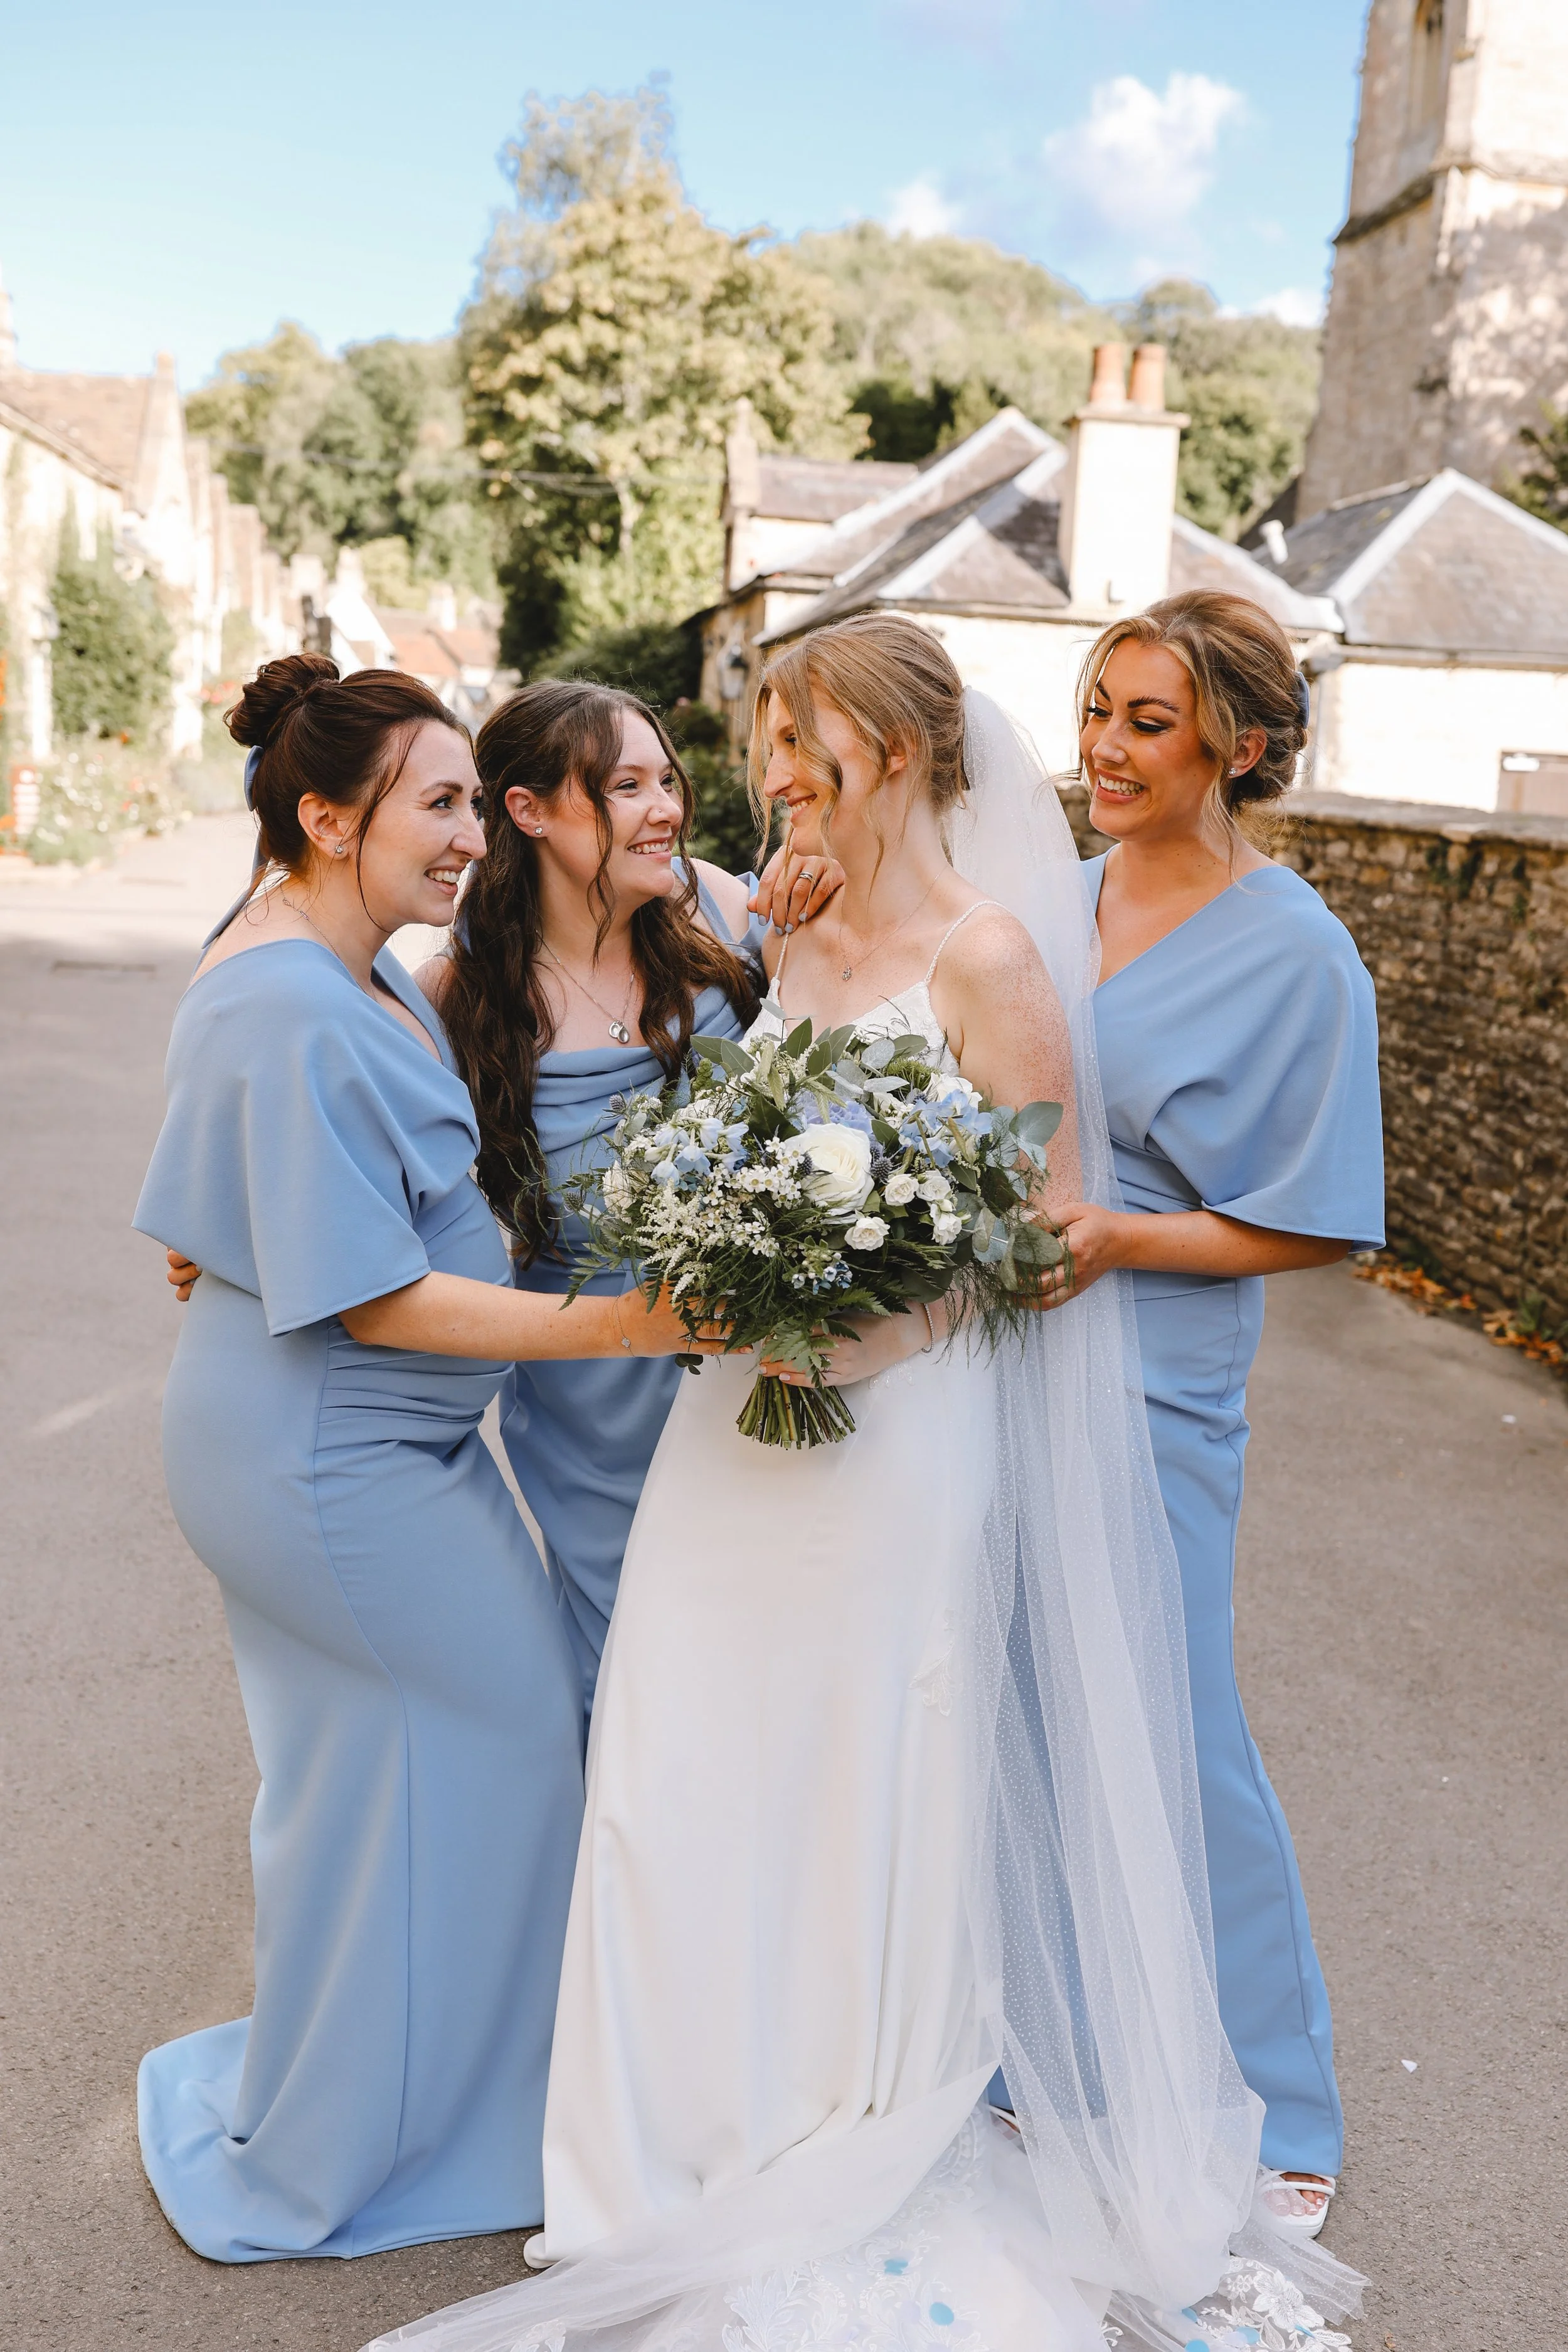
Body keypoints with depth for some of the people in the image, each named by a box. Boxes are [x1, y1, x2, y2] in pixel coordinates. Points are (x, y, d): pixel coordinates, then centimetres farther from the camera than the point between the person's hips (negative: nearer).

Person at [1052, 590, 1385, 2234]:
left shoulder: (1295, 956, -10)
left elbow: (1307, 1227, -9)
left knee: (1165, 1742, 5)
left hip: (1143, 1390, -5)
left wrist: (1111, 1238, -21)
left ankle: (1269, 2126, 30)